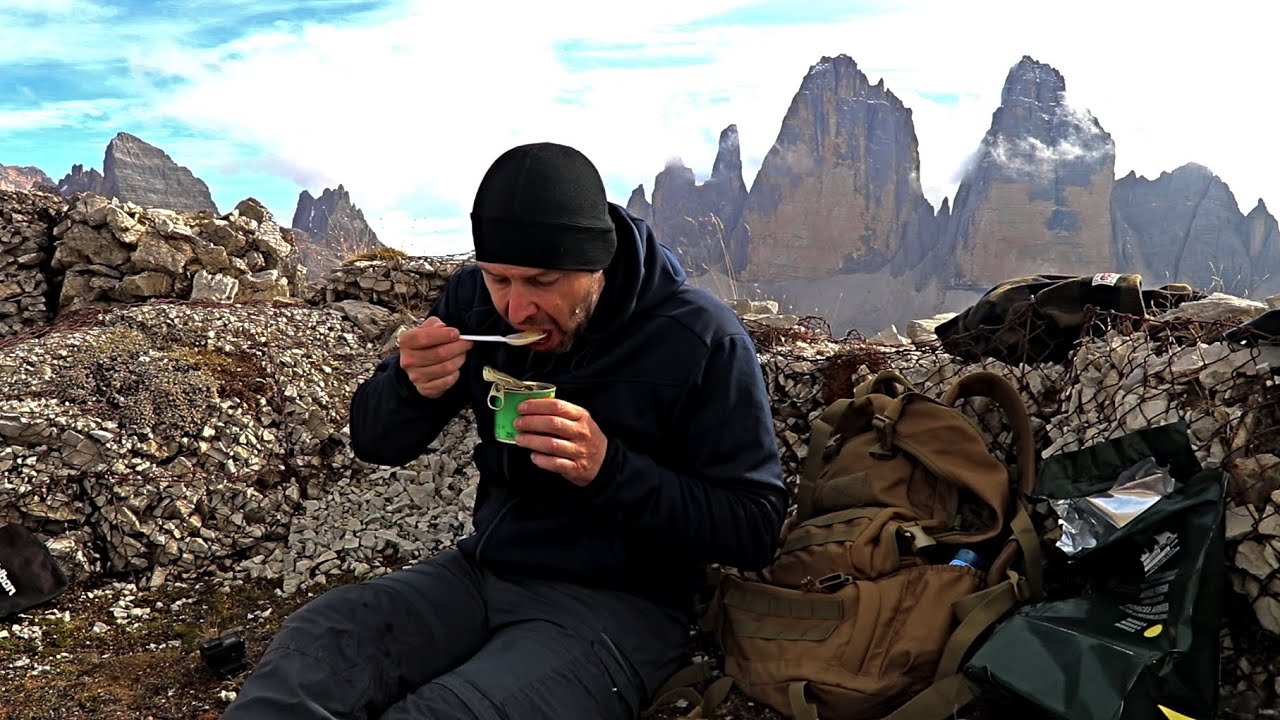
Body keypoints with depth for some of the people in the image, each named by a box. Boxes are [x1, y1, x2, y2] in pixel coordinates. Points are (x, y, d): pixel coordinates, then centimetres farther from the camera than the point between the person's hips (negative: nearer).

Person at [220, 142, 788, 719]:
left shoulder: (702, 340, -15)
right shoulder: (475, 298, -1)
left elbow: (755, 528, -13)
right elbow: (374, 442, 7)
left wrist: (609, 468, -27)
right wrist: (413, 389, -17)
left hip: (618, 602, -4)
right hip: (483, 570, 5)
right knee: (315, 642, -23)